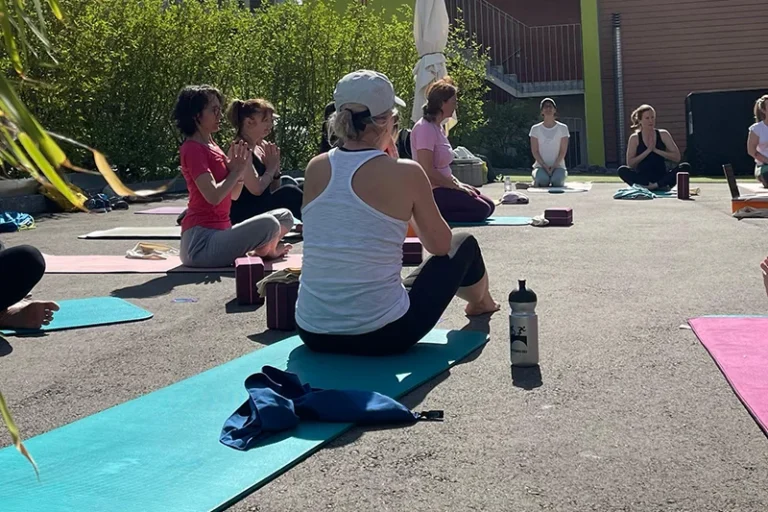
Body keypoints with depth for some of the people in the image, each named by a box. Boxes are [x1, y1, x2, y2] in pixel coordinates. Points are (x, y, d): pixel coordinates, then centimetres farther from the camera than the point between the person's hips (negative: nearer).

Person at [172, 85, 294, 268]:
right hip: (202, 241, -10)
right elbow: (213, 196, -24)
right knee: (268, 224, -27)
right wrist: (237, 171, -10)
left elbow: (233, 195, 17)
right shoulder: (192, 149, -12)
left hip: (220, 232, 10)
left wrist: (241, 170, -1)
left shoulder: (211, 146, 16)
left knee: (285, 216, 10)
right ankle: (267, 251, 4)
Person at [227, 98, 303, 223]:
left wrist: (276, 170, -3)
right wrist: (271, 167, -7)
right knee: (290, 192, -21)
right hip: (243, 216, -9)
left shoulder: (262, 147, 10)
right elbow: (257, 189, -21)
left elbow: (274, 190, 14)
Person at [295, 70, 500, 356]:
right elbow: (440, 245, 2)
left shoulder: (316, 168, -1)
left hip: (313, 334, 5)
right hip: (380, 335, -4)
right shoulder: (405, 173, -13)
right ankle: (481, 303, 57)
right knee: (464, 246, 23)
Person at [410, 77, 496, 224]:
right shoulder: (425, 128, -17)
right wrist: (456, 185, -15)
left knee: (489, 205, 7)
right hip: (432, 191, -10)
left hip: (442, 186, 10)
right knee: (482, 210, -16)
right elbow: (428, 170, -23)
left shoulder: (437, 127, 15)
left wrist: (457, 182, 6)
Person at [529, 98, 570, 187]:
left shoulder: (562, 128, 4)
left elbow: (563, 151, -1)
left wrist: (554, 166, -14)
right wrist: (545, 166, -13)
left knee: (557, 181, -32)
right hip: (540, 166, 0)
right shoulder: (535, 129, 5)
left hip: (558, 166, 1)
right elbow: (535, 151, 0)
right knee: (543, 180, -34)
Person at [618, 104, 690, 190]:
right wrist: (648, 150, -13)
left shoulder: (663, 135, 4)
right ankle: (661, 186, -34)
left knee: (685, 167, -22)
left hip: (662, 177, 1)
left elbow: (677, 157, -2)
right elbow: (630, 163, -6)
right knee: (622, 170, -30)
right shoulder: (635, 138, 2)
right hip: (642, 178, -1)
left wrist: (656, 150, -11)